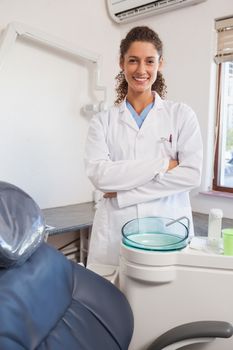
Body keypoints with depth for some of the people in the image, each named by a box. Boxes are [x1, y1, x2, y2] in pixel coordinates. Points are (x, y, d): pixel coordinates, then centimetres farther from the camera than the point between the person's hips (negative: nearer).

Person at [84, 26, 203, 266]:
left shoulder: (182, 115, 3)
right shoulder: (102, 121, 5)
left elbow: (191, 174, -7)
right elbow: (98, 174, -9)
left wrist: (123, 193, -10)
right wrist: (162, 164, -14)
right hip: (114, 231, 1)